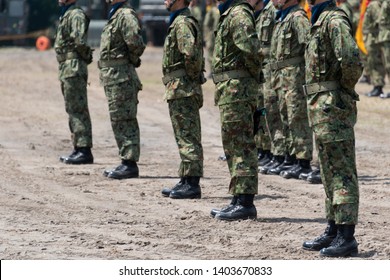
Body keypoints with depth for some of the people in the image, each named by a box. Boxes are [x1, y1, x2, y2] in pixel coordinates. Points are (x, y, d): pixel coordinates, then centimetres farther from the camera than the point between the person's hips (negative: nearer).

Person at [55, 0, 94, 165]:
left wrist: (84, 55, -6)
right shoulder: (64, 15, 19)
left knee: (78, 110, -10)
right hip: (66, 69, 10)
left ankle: (84, 151, -11)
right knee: (72, 110, 13)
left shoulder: (76, 15, -12)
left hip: (74, 69, -10)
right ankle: (78, 149, 18)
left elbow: (80, 41, -22)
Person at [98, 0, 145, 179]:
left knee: (124, 121, -8)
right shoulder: (115, 15, 16)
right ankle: (126, 162, 18)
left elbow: (135, 43, -24)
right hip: (113, 77, 10)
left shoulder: (126, 15, -15)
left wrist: (131, 60, -7)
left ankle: (129, 164, -6)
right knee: (119, 122, 13)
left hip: (121, 77, -10)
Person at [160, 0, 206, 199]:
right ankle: (186, 181, 19)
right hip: (180, 91, 11)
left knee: (188, 138, -8)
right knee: (186, 137, 13)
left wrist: (192, 77, -15)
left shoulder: (183, 23, -15)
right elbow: (191, 53, 23)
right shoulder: (180, 21, 18)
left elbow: (190, 53, -28)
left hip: (182, 89, -11)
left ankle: (192, 184, -8)